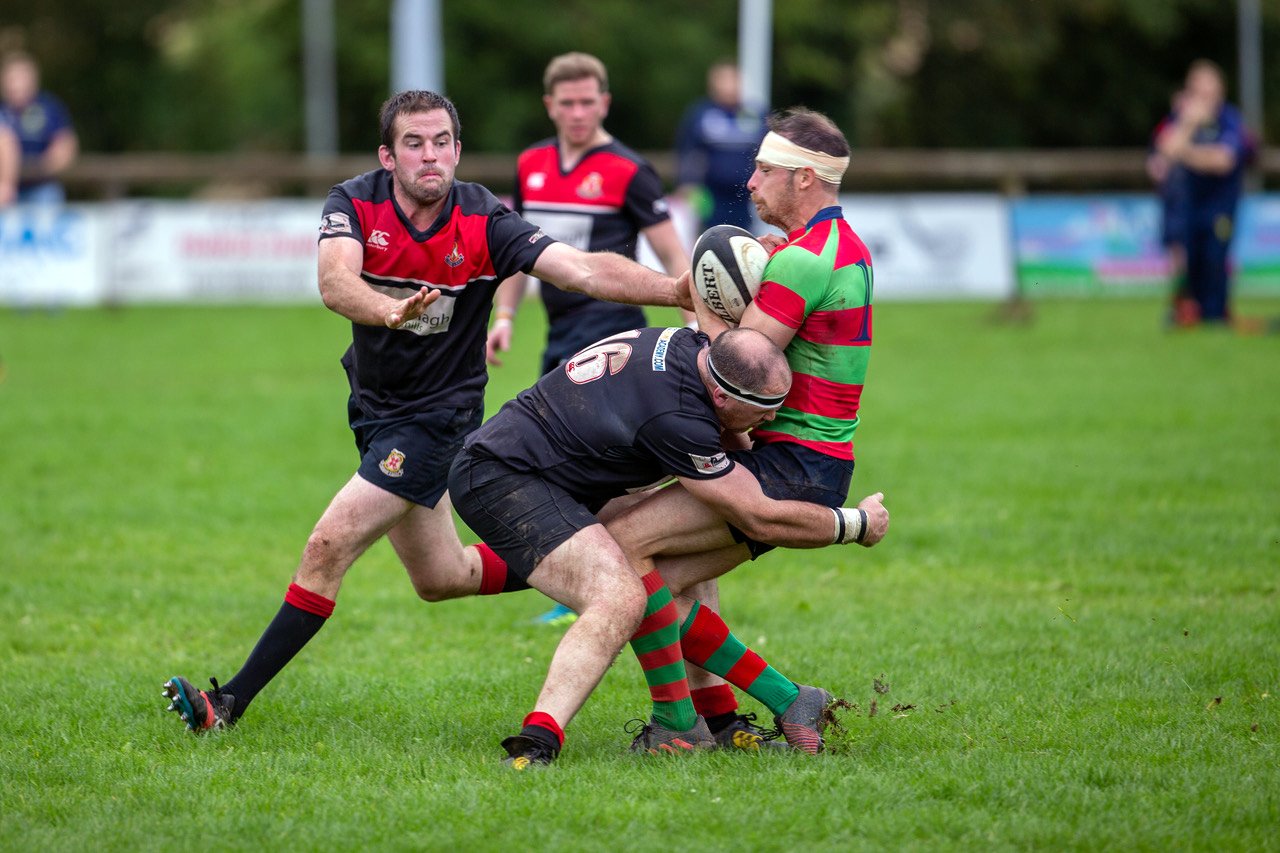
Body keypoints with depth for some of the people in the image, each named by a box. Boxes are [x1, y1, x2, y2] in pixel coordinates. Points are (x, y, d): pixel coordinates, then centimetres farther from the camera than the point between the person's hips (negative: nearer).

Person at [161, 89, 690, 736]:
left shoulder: (483, 223, -18)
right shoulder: (354, 204, -13)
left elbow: (586, 271, -26)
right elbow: (335, 281, -33)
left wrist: (679, 291, -40)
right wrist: (391, 311, -55)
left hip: (437, 418, -5)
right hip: (375, 412, 5)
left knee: (328, 547, -15)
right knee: (440, 579, 18)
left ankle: (231, 702, -8)